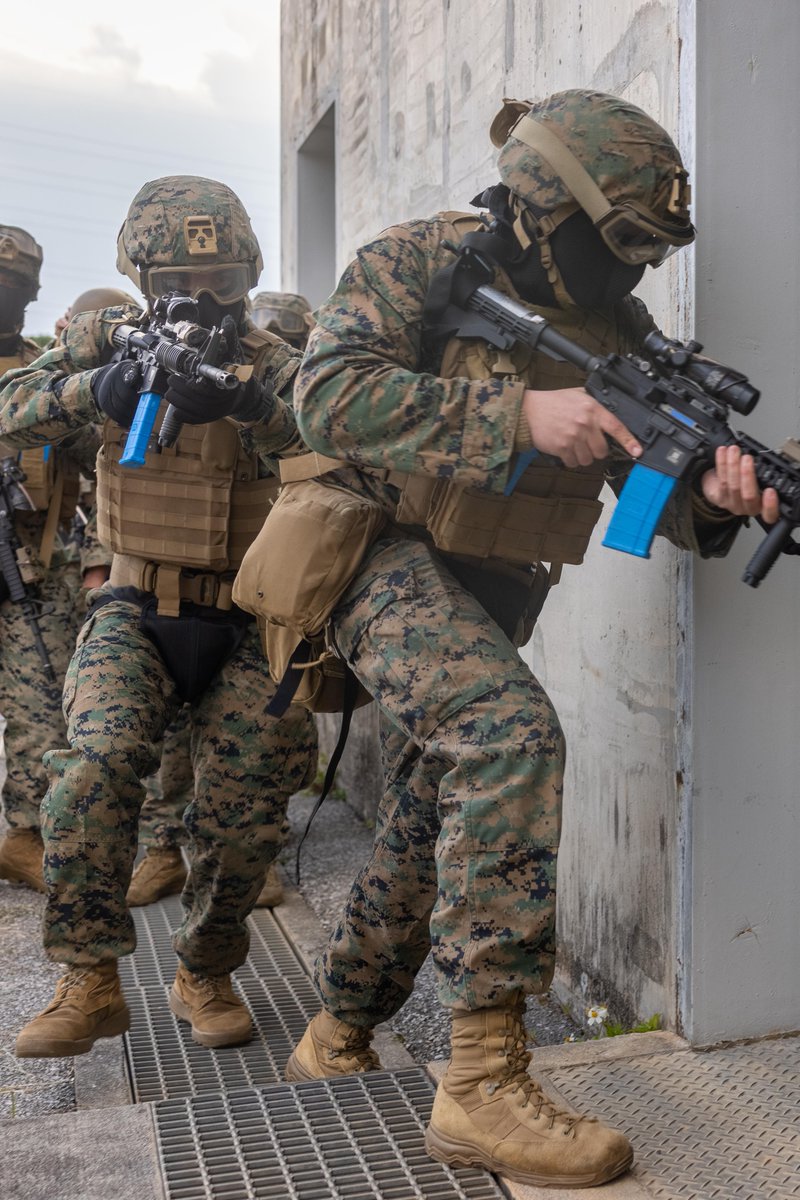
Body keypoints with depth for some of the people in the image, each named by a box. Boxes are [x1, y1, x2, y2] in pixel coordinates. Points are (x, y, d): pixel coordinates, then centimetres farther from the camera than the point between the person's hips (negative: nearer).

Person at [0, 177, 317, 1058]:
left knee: (252, 795, -10)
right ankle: (90, 983, -8)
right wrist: (97, 391, -28)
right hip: (136, 612, 0)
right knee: (96, 763, -23)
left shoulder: (270, 363, -1)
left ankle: (204, 976, 13)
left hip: (243, 626, 0)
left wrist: (245, 399, -37)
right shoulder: (111, 338, 3)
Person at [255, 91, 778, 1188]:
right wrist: (517, 414, -34)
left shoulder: (618, 329, 4)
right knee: (514, 735, -29)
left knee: (432, 820, 12)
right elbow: (329, 388, -27)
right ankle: (485, 1081, -21)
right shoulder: (422, 263, -11)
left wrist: (715, 498, -25)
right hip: (385, 554, -7)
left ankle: (338, 1038, 35)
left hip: (491, 589, 7)